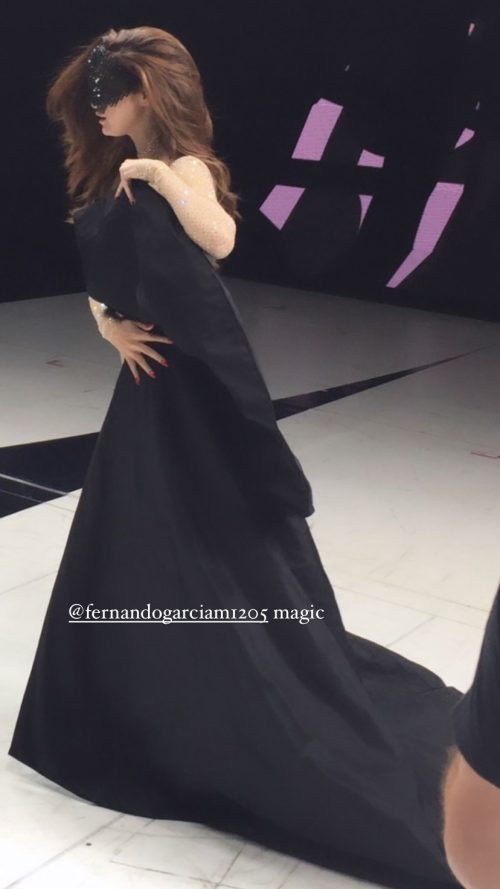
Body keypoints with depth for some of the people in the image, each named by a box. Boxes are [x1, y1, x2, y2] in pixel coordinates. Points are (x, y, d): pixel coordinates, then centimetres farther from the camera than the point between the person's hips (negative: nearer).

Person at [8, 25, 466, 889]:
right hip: (146, 375, 9)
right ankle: (144, 714, 36)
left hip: (198, 386, -9)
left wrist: (156, 171, -26)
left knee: (232, 557, -2)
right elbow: (97, 276, 18)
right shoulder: (113, 181, 12)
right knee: (128, 553, 16)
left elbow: (219, 240, -36)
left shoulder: (182, 166, -14)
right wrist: (107, 324, -2)